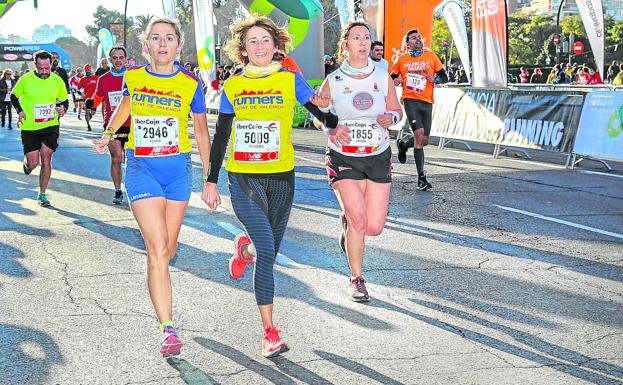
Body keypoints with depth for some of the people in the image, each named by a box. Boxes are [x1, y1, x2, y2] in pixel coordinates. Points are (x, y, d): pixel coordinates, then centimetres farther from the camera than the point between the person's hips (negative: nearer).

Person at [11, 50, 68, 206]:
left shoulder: (57, 81, -3)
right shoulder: (25, 79, -7)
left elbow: (64, 100, 12)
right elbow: (14, 96, 8)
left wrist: (63, 109, -10)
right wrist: (19, 111, -8)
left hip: (50, 126, 1)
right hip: (29, 127, -1)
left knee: (46, 160, -4)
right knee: (33, 163, -2)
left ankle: (42, 194, 10)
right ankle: (26, 163, 38)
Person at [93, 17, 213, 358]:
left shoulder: (190, 84, -2)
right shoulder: (132, 76, 0)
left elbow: (201, 130, 8)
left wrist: (209, 177, 9)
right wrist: (109, 133, 11)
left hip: (178, 167, 1)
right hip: (141, 167, -1)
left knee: (168, 247, 12)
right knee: (157, 247, -13)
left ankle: (158, 282, 46)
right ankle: (168, 329, -13)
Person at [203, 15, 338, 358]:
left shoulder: (290, 81, 2)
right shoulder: (232, 87, 5)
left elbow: (321, 112, 1)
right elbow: (220, 137, 10)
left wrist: (335, 122, -21)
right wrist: (211, 182, 9)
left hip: (281, 177, 1)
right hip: (243, 178, -1)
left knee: (269, 250, 13)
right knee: (266, 252, -13)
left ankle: (245, 246, 51)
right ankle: (270, 332, -5)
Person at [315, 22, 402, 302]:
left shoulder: (383, 77, 1)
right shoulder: (333, 81, -3)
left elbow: (397, 110, 10)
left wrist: (390, 117, -15)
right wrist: (332, 127, -14)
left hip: (379, 158, 2)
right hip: (344, 159, -2)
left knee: (374, 227, -2)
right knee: (359, 221, -15)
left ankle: (347, 219, 35)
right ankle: (356, 279, 7)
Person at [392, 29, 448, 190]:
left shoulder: (431, 57, 9)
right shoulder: (401, 60, 8)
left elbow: (444, 77, 12)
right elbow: (392, 77, 20)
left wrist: (435, 79, -10)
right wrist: (395, 81, -3)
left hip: (427, 102, 3)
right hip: (410, 100, -3)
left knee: (424, 141, 4)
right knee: (419, 133, -20)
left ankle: (403, 145, 39)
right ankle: (421, 177, -17)